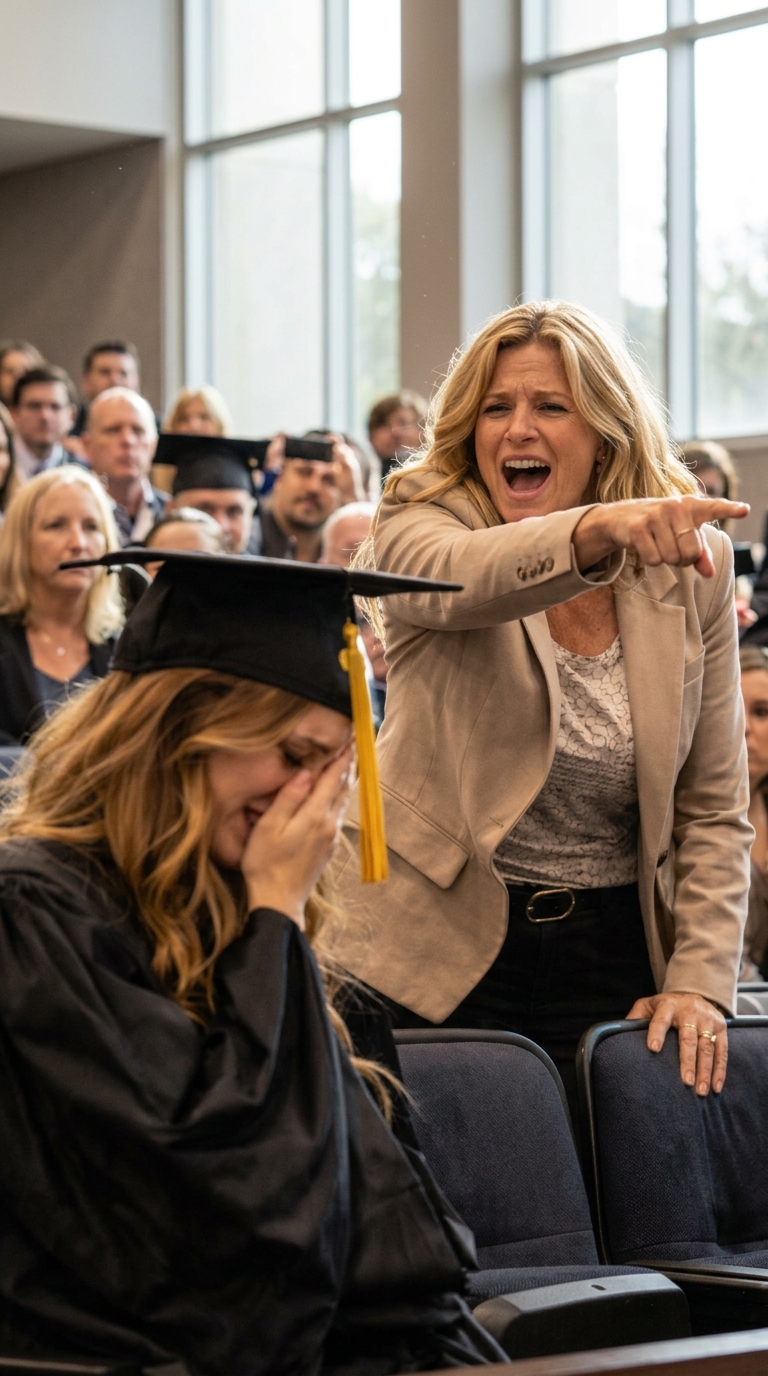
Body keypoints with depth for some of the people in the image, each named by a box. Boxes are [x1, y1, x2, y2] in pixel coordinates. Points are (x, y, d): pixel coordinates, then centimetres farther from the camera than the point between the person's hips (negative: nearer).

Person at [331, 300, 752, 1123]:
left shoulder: (690, 567, 1)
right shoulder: (422, 525, -5)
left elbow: (714, 811, 3)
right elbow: (457, 579, -32)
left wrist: (699, 981, -9)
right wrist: (595, 530, -51)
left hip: (609, 963, 2)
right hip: (435, 953, -2)